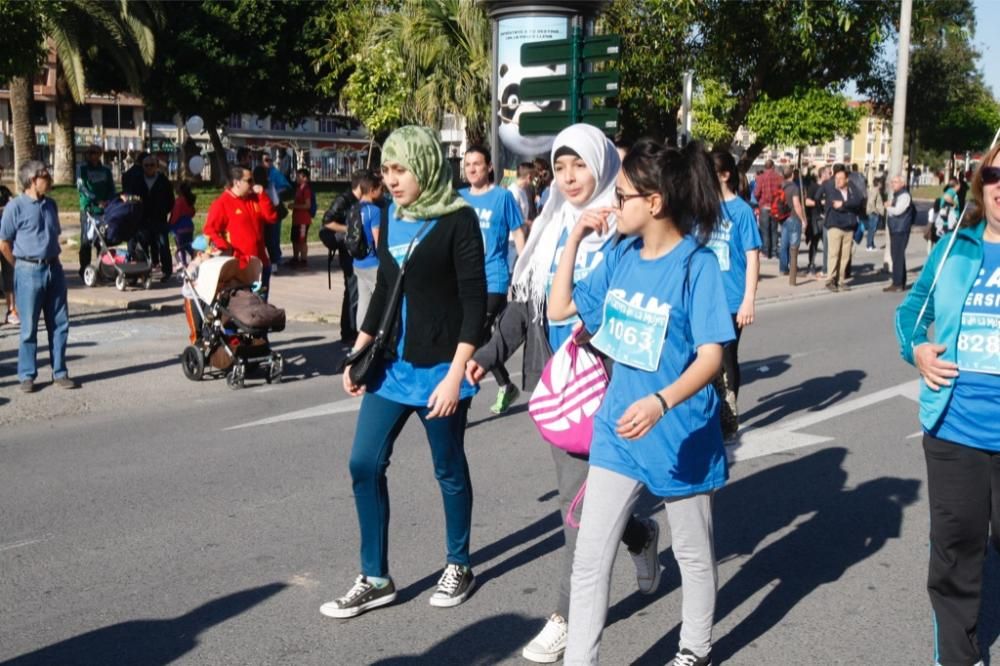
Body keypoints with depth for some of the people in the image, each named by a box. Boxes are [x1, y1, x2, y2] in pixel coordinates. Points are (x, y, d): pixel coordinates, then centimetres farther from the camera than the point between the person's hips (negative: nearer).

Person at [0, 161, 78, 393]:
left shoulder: (51, 205, 9)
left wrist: (51, 261, 11)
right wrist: (23, 266, 1)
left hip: (54, 269, 5)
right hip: (29, 272, -5)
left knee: (59, 324, 7)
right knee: (29, 327, 2)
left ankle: (59, 373, 16)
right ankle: (27, 376, 12)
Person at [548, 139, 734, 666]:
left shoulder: (697, 263, -16)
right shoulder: (620, 256, 0)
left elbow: (712, 355, -20)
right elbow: (559, 309, 6)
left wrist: (660, 402, -36)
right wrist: (574, 239, -3)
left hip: (680, 435, -4)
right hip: (617, 430, 5)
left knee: (693, 554, 18)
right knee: (589, 558, 4)